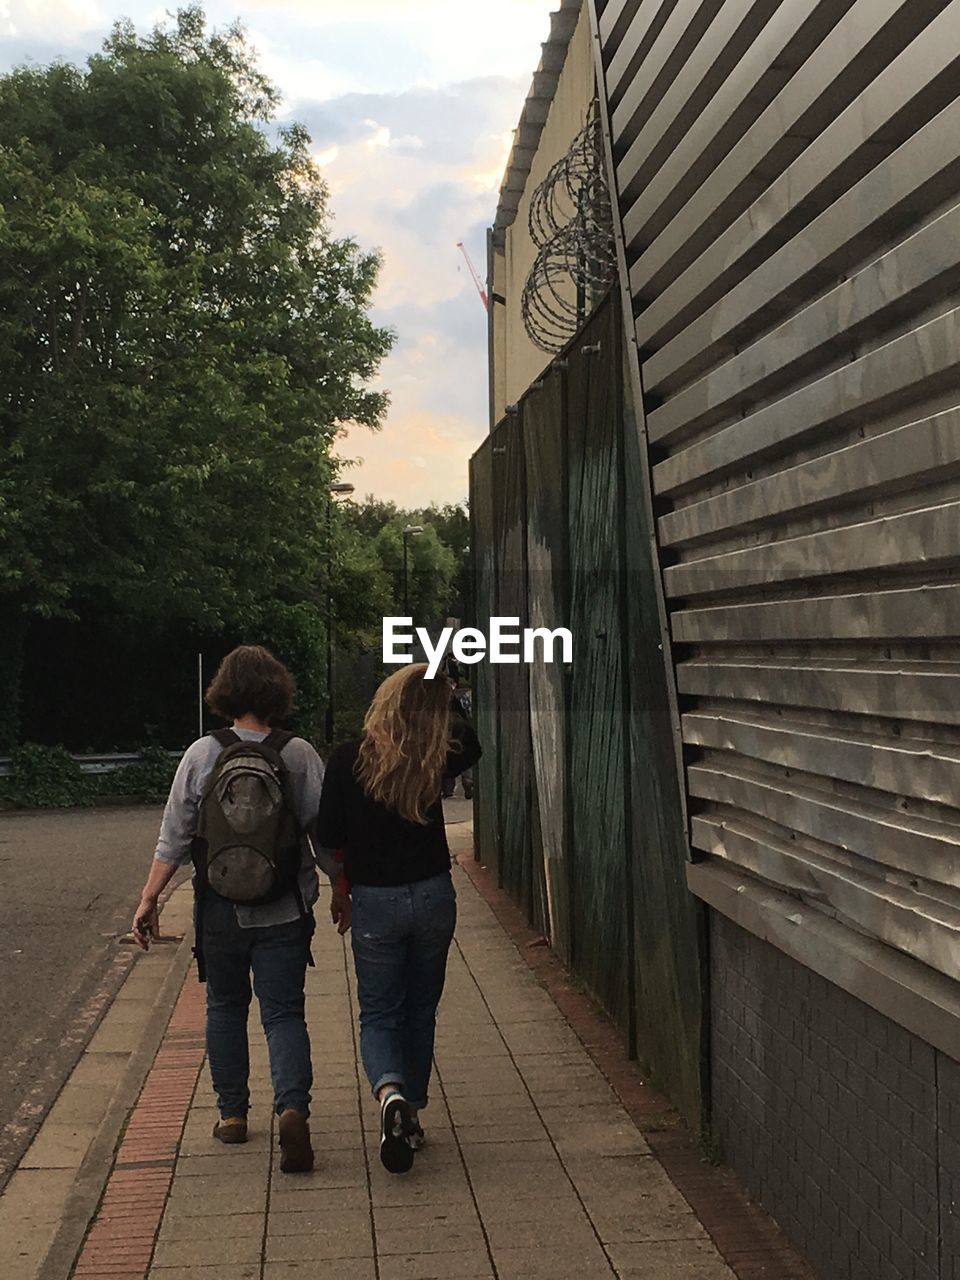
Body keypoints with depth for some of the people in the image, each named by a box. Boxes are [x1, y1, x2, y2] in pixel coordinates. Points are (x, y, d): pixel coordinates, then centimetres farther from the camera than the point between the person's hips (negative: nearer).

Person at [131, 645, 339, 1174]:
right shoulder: (300, 755, -6)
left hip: (220, 911, 1)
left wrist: (150, 898, 5)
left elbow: (174, 837, -3)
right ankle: (292, 1108, -16)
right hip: (283, 912, 0)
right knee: (284, 1012, 4)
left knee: (225, 1008, 19)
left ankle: (232, 1113, 25)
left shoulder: (203, 754, -6)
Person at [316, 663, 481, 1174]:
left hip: (375, 902, -2)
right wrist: (442, 699, 17)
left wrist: (341, 891, 11)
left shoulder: (348, 759, -12)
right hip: (433, 896, 2)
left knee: (378, 1014, 7)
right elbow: (469, 744, 19)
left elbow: (329, 838, -6)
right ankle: (411, 1115, 22)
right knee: (420, 1012, 17)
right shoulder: (435, 761, -6)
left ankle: (390, 1092, -21)